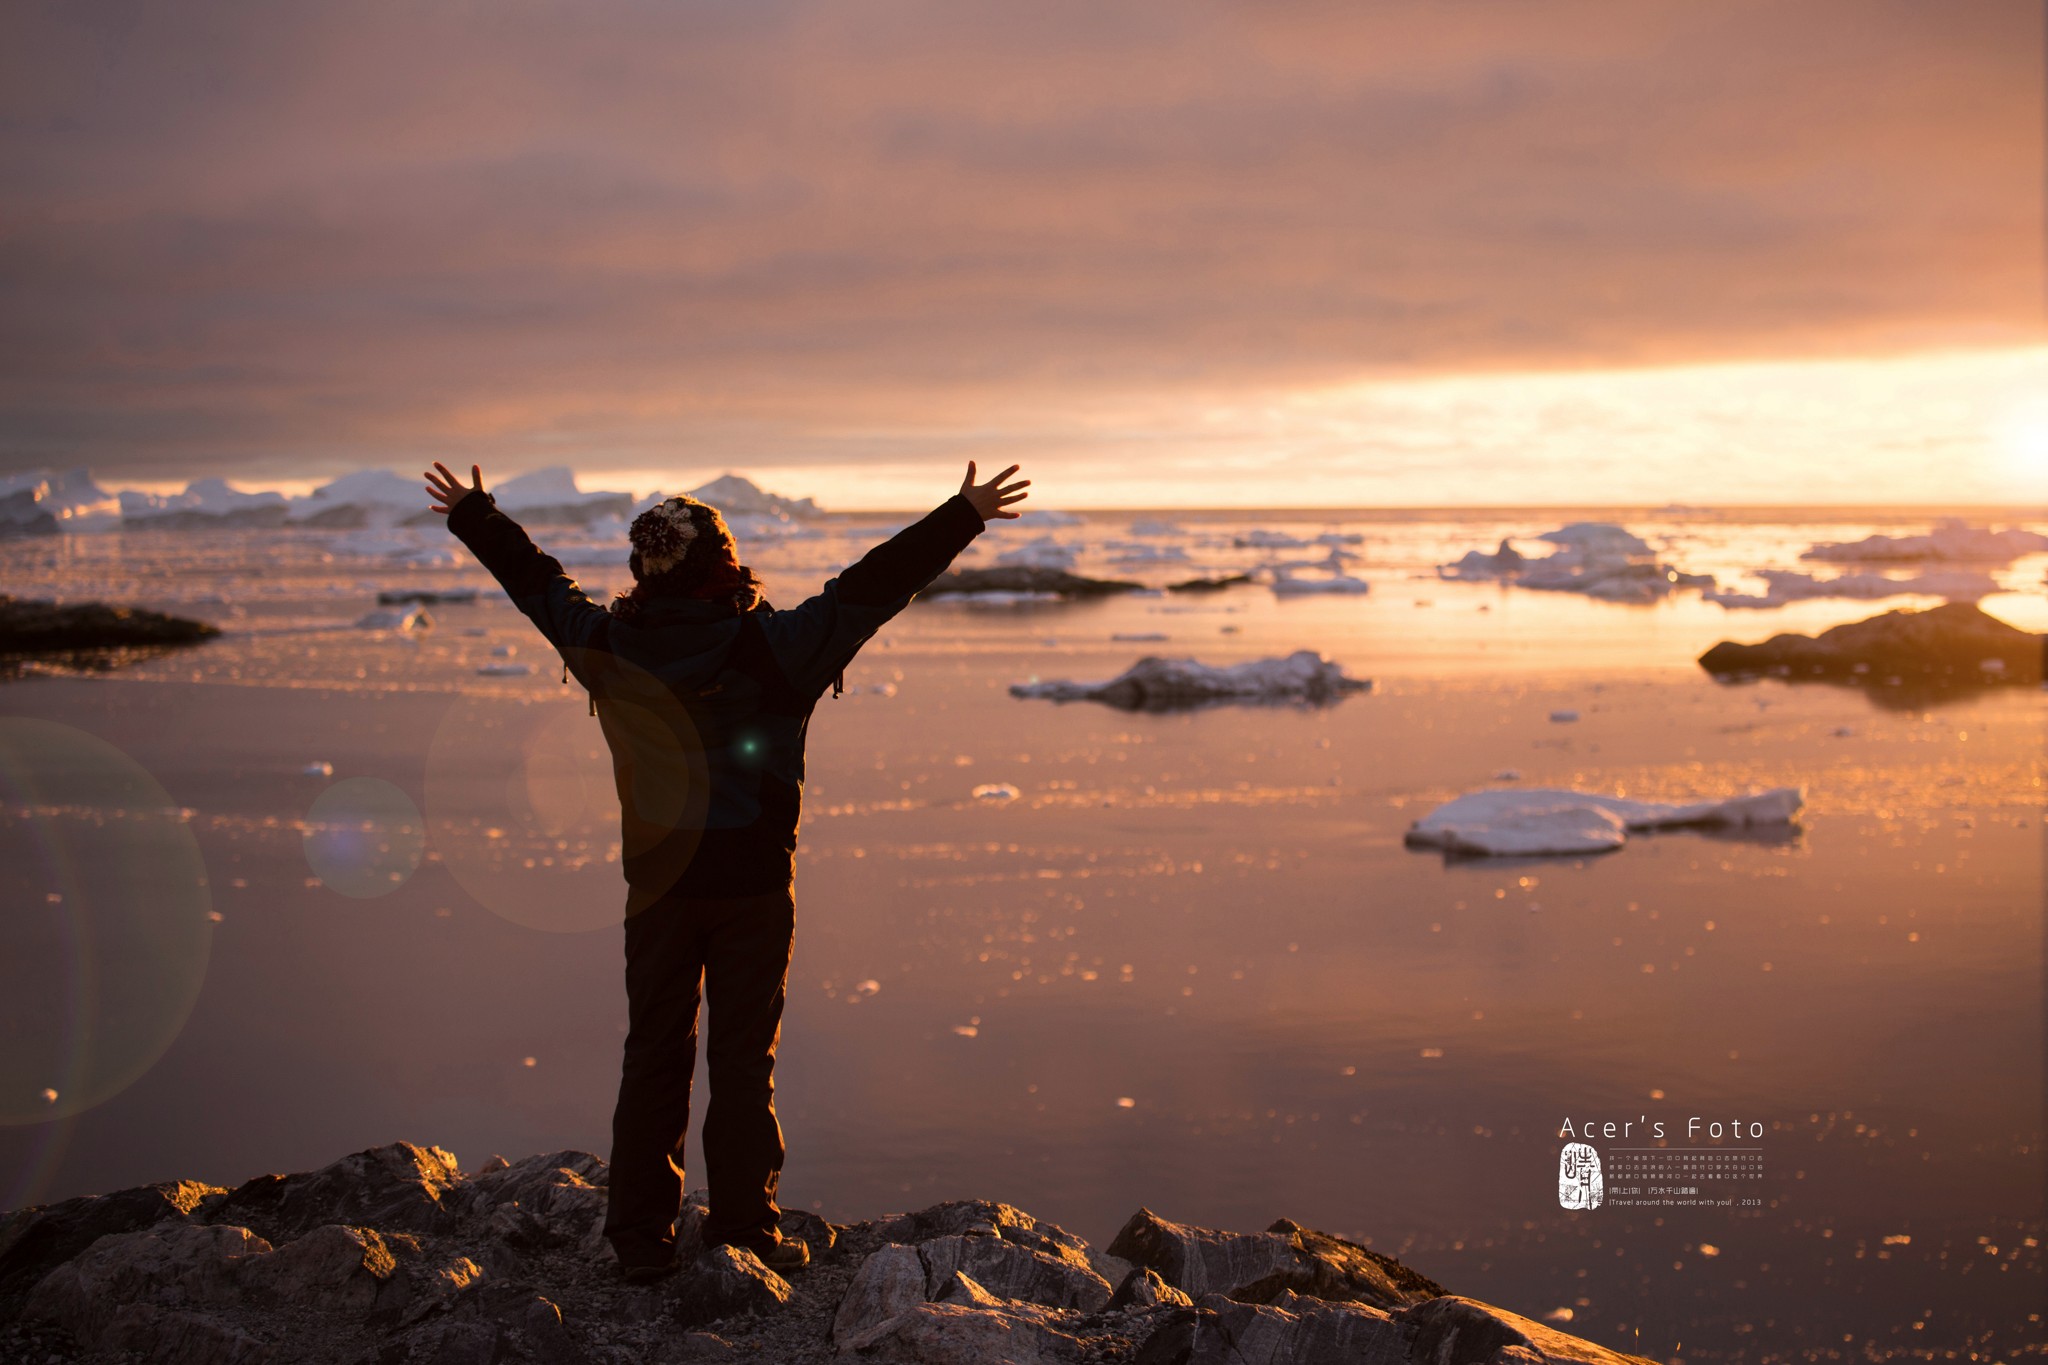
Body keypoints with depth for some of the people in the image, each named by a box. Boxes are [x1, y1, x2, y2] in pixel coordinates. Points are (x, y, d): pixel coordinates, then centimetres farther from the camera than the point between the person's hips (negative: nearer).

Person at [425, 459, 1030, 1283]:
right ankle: (744, 1236, 12)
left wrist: (473, 515, 29)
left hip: (655, 881, 3)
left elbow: (535, 580, 12)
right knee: (743, 1060, 6)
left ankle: (640, 1238, 18)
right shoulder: (772, 647, -14)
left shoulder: (608, 645, -3)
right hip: (754, 883, -3)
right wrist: (965, 515, -7)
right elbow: (874, 586, -12)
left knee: (653, 1055, 12)